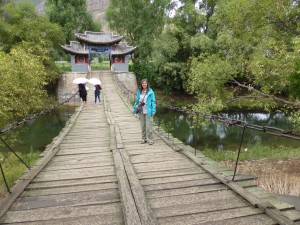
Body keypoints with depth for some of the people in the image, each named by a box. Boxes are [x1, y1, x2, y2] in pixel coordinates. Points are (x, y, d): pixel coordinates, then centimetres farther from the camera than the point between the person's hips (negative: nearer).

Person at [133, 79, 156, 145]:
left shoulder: (150, 92, -7)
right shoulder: (139, 92, 6)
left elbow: (153, 102, -7)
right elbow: (137, 100, 15)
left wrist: (153, 111, -11)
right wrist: (135, 107, 1)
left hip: (148, 112, -5)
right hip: (141, 111, 5)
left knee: (148, 126, -5)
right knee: (142, 125, 13)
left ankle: (151, 139, 8)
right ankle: (144, 138, 25)